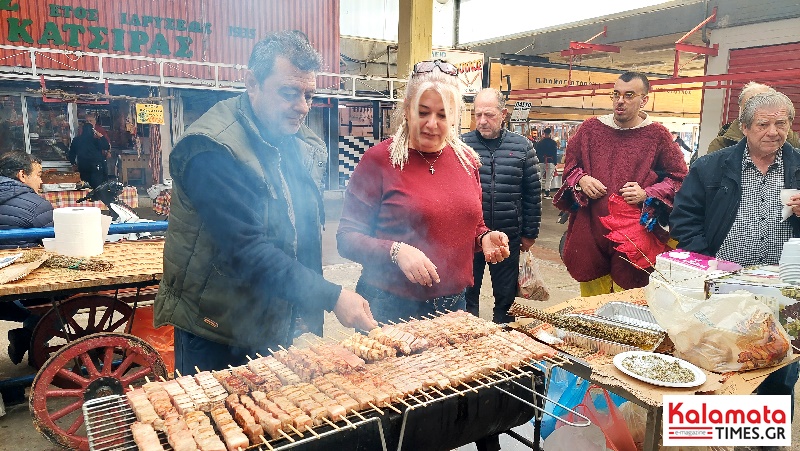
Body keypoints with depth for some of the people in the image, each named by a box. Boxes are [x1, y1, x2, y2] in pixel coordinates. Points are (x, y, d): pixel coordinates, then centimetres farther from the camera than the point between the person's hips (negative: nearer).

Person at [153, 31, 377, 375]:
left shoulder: (307, 147, 3)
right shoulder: (212, 148, -22)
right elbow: (246, 252, -28)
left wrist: (309, 319, 8)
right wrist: (332, 297, -28)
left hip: (279, 331, 7)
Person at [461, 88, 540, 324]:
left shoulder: (522, 147, 2)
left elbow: (532, 193, 6)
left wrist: (530, 233, 5)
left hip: (508, 237, 1)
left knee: (507, 296, 14)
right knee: (466, 295, 10)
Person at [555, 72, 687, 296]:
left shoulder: (657, 135, 1)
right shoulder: (591, 128, 6)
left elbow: (678, 177, 6)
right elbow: (570, 164, 17)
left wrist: (647, 194, -10)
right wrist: (580, 180, -4)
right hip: (590, 232, 2)